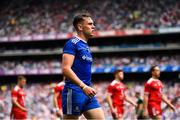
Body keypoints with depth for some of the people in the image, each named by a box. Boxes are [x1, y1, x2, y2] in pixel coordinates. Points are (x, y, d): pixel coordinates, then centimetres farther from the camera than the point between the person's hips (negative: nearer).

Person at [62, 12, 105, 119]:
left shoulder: (86, 46, 20)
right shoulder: (72, 43, -8)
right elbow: (66, 69, -19)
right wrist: (84, 87, -25)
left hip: (88, 93, 9)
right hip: (74, 91, -9)